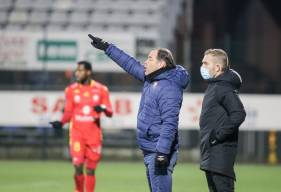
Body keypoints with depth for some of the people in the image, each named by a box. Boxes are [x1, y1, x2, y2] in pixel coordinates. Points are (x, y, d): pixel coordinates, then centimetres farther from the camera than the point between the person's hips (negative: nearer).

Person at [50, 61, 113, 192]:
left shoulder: (101, 89, 1)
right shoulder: (71, 90, 3)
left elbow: (110, 113, 4)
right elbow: (68, 112, 8)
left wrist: (103, 109, -19)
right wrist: (61, 123, -11)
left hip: (94, 134, 0)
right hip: (77, 133, 0)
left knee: (90, 170, 3)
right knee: (78, 167, -9)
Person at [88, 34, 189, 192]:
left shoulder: (169, 88, -18)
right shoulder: (151, 79, 12)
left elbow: (170, 123, -25)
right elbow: (131, 64, 24)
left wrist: (162, 152, -30)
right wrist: (107, 48, 29)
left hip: (160, 152, -10)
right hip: (149, 151, 10)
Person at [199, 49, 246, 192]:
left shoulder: (224, 88, -14)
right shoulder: (213, 86, 17)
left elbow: (239, 114, -25)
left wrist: (220, 135, -21)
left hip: (221, 153, -10)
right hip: (210, 154, 10)